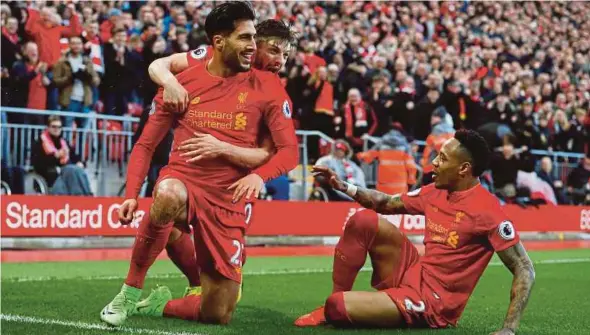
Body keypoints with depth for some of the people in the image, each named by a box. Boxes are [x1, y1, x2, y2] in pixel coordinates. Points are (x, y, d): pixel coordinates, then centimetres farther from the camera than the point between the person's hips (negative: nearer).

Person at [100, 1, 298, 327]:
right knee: (167, 195, -41)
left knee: (217, 315, -3)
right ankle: (130, 292, -20)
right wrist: (131, 195, -6)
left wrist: (259, 175, -21)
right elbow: (146, 144, 8)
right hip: (183, 180, -1)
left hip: (228, 201, 1)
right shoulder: (183, 82, 3)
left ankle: (159, 304, 29)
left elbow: (289, 150, 0)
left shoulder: (266, 86, 1)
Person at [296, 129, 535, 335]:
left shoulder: (486, 210, -21)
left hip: (432, 302, -8)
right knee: (363, 220, -8)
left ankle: (334, 309, 18)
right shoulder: (434, 192, 3)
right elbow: (388, 204, 21)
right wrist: (344, 187, 8)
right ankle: (335, 301, 2)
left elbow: (525, 270, -19)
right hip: (412, 274, 8)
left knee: (337, 306, -21)